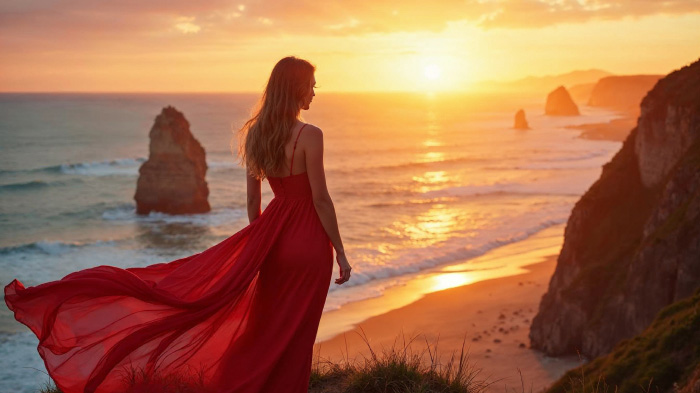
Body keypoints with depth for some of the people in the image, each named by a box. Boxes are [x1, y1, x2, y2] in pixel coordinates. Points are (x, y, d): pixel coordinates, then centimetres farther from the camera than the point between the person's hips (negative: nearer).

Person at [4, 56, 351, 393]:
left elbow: (252, 200, 9)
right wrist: (340, 252, -6)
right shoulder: (310, 135, -17)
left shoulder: (255, 132, 4)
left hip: (273, 231, 6)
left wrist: (258, 246, 19)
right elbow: (321, 200, -15)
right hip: (307, 242, -6)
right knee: (293, 338, 5)